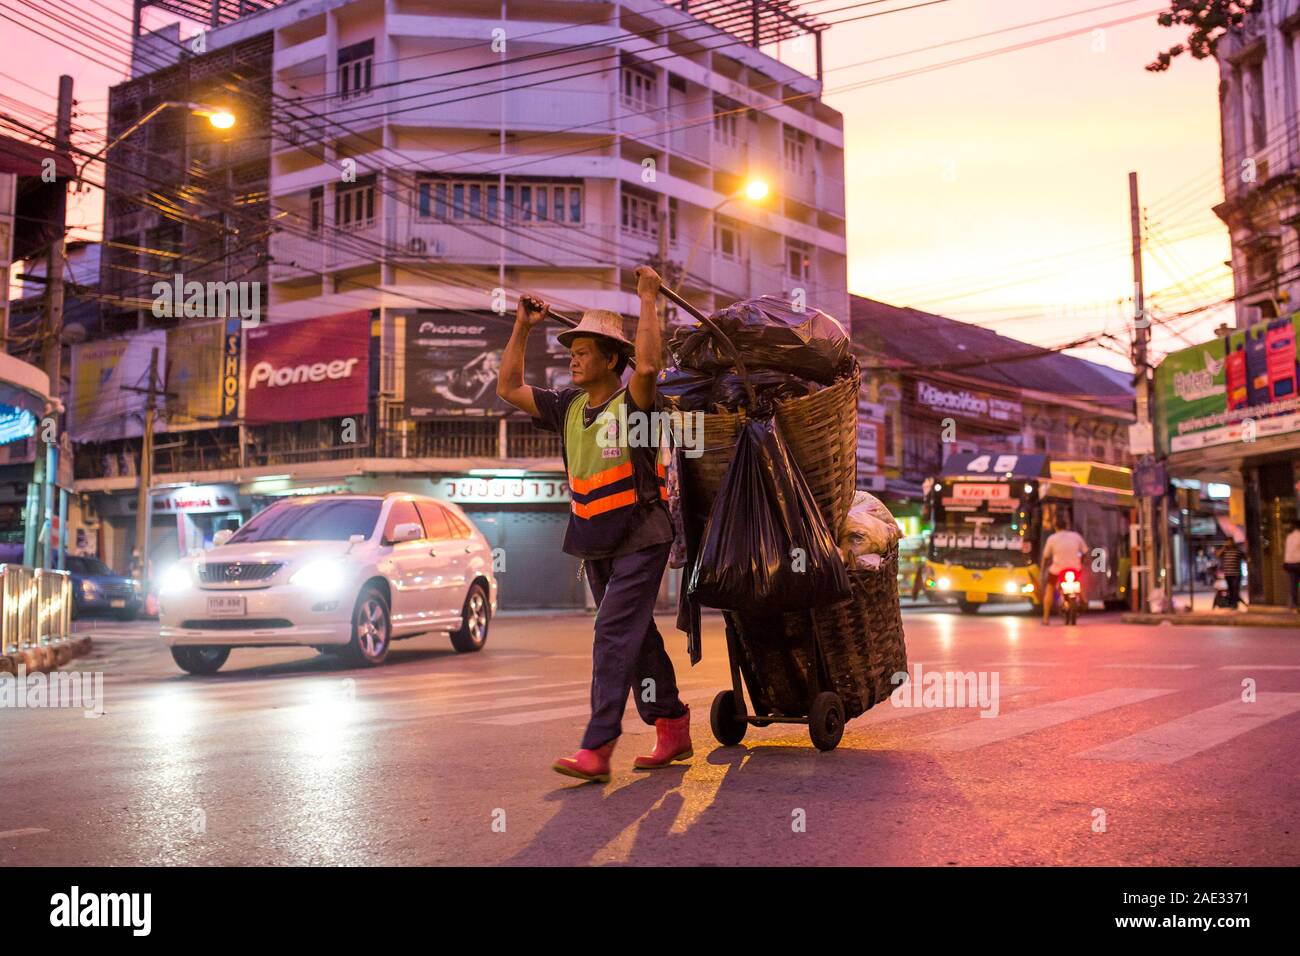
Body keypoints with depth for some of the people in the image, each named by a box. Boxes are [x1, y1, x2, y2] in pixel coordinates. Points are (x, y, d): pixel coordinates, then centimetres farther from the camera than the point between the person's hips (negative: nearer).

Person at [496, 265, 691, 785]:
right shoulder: (568, 408, 6)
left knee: (614, 636, -13)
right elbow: (509, 387, 11)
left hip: (640, 541, -7)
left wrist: (648, 299, -27)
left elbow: (648, 365, -33)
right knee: (638, 637, 14)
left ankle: (596, 751, -13)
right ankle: (673, 730, 25)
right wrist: (522, 328, 5)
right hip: (595, 545, 7)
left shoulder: (633, 405, -13)